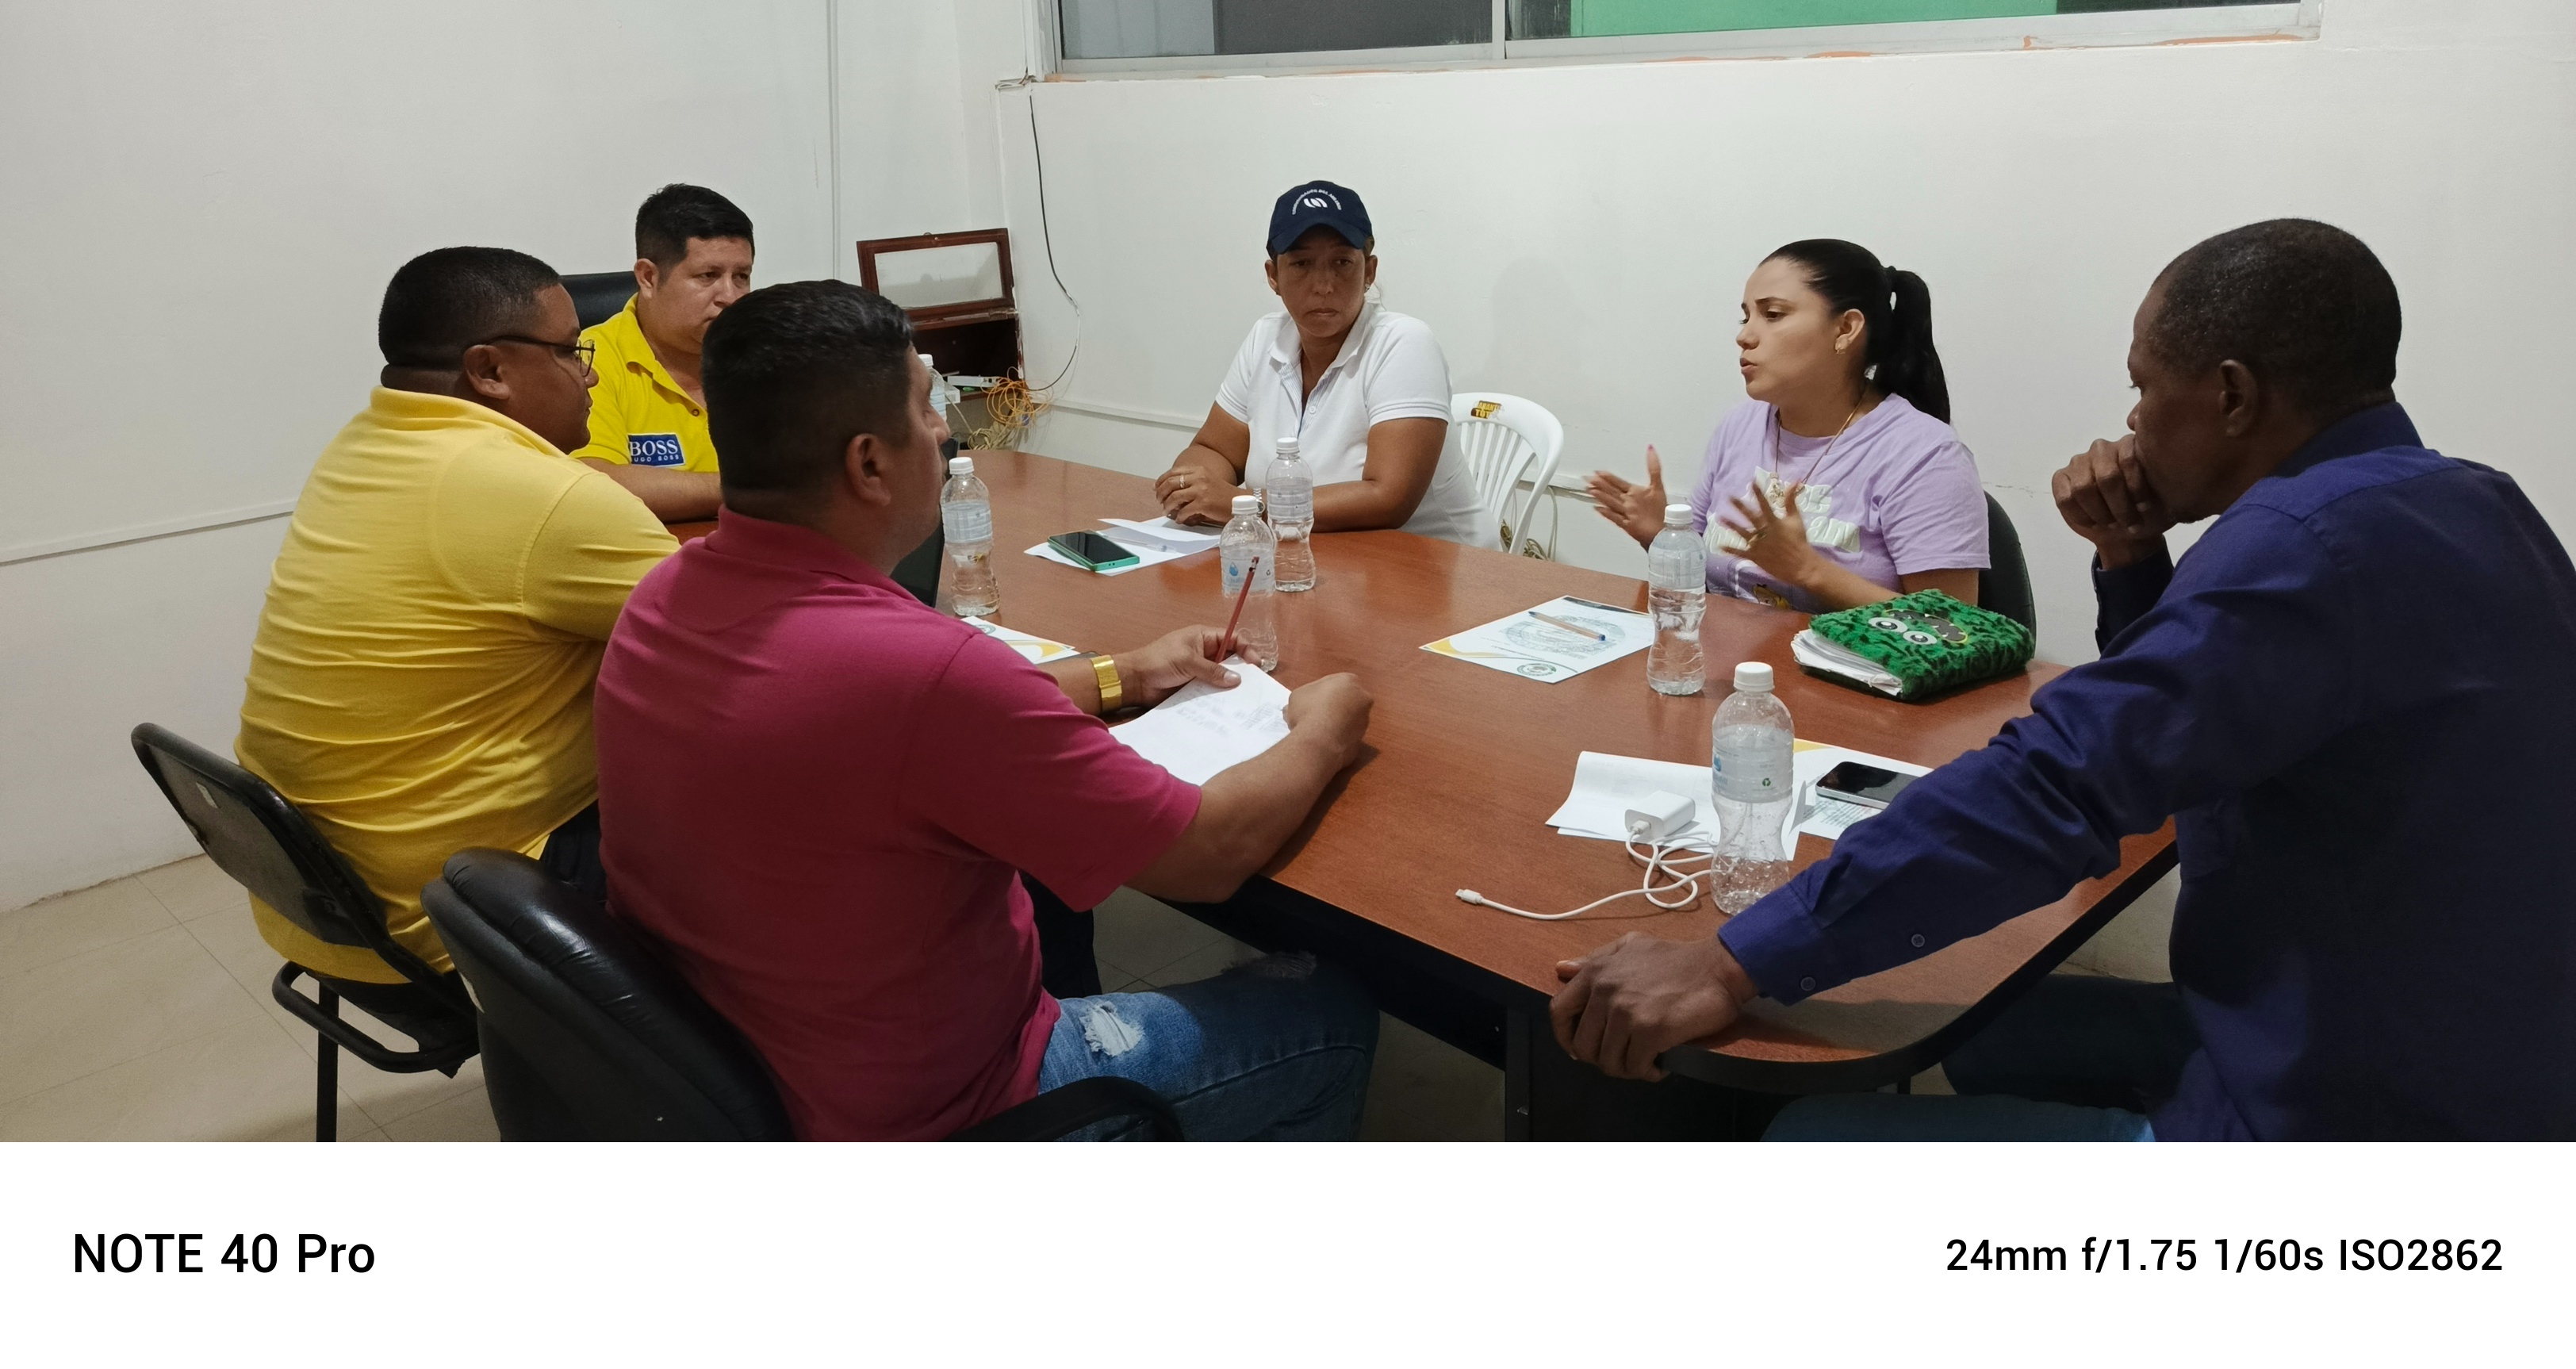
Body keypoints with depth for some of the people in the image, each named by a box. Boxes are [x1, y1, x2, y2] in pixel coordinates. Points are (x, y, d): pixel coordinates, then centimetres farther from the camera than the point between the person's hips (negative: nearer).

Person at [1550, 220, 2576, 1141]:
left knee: (1814, 1138, -7)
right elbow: (2180, 715, 18)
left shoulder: (2318, 538, -24)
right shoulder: (2453, 506, 9)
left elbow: (2051, 786, -33)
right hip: (2453, 1064, 10)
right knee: (1997, 1029, 23)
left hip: (2330, 1118, -10)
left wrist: (1737, 963, -34)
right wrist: (2132, 560, 1)